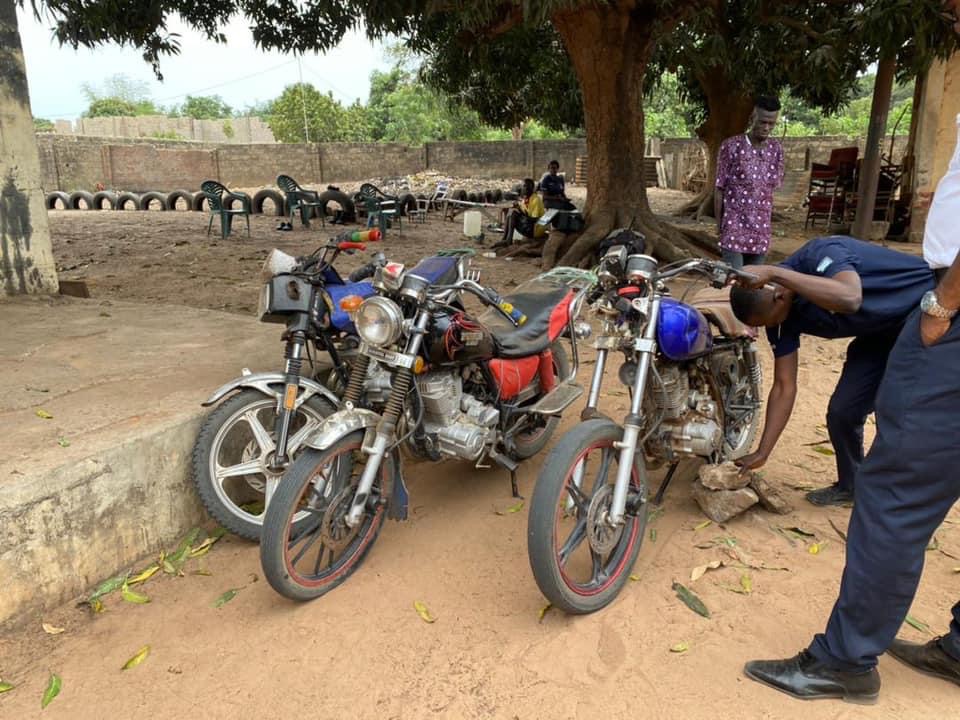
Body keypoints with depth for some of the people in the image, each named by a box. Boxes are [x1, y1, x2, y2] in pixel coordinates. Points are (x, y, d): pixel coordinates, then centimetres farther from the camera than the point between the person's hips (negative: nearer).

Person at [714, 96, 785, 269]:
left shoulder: (776, 149, 7)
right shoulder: (731, 146, -6)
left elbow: (774, 186, 14)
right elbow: (720, 188, -4)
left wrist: (766, 220, 10)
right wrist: (719, 224, -4)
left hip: (761, 227, 4)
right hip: (734, 224, -4)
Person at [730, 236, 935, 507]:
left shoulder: (819, 254, -31)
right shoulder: (782, 315, -11)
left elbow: (850, 299, -53)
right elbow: (784, 387, -8)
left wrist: (774, 273, -51)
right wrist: (762, 453, -10)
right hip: (883, 331, 7)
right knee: (842, 412, 0)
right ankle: (851, 486, 24)